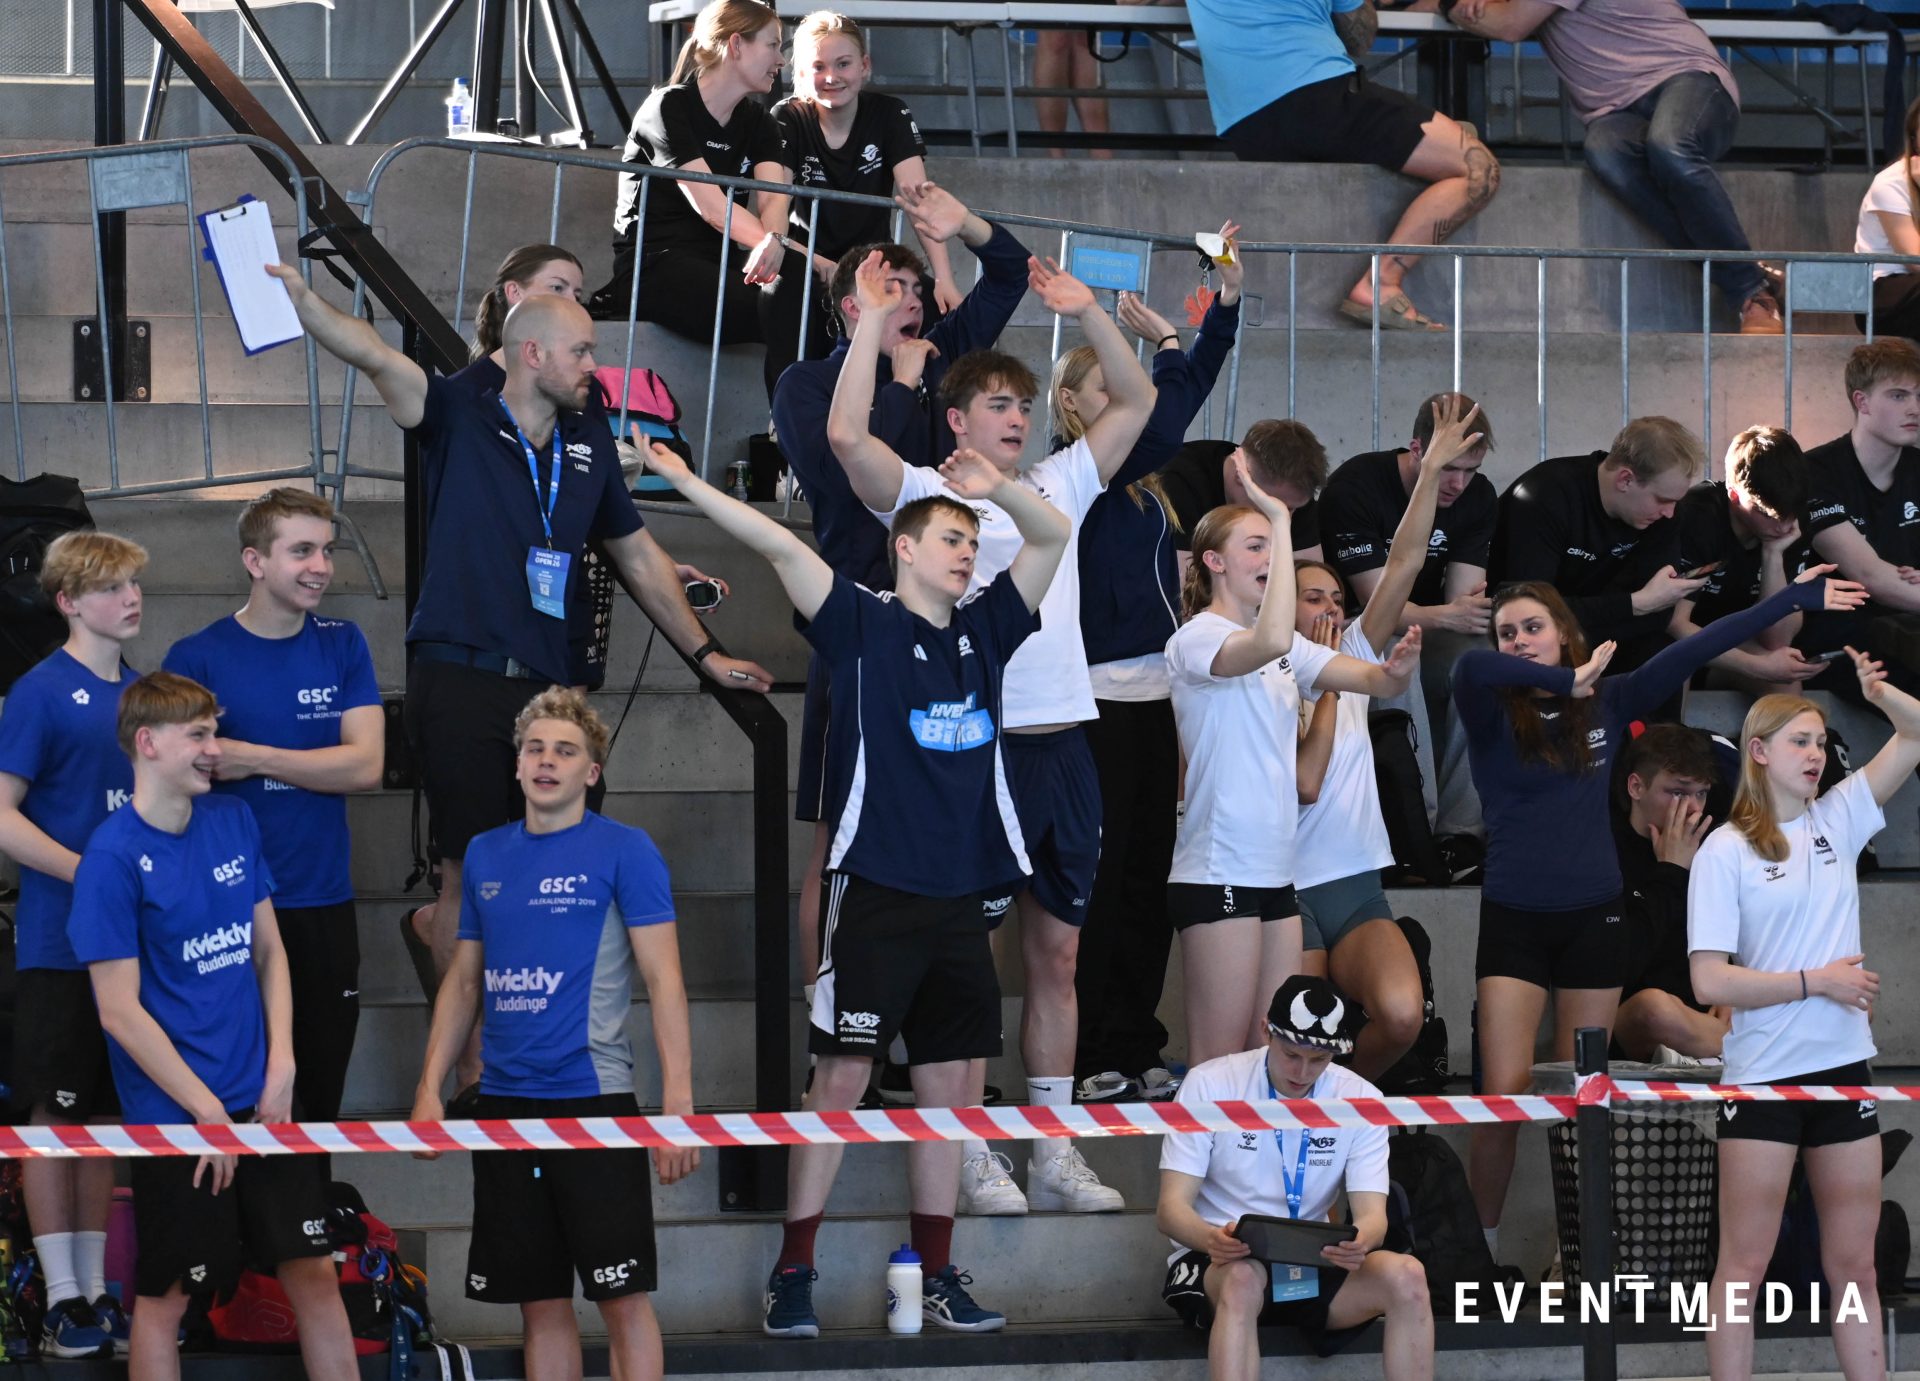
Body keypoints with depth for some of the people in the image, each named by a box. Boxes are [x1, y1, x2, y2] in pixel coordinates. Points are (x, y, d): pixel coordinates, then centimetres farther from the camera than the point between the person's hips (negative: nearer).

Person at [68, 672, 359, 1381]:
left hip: (265, 1104, 6)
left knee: (314, 1272, 7)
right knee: (166, 1296, 3)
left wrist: (281, 1066, 0)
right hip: (173, 1120, -6)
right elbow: (120, 1012, -14)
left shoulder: (235, 821, 5)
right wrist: (208, 1111, -13)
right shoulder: (114, 857, -13)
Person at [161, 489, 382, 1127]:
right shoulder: (197, 659, -4)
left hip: (324, 903, 3)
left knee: (322, 1091, 8)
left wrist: (251, 757, -12)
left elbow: (365, 765, -5)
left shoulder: (342, 645, 5)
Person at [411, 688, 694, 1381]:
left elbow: (663, 980, -7)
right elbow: (464, 981, 18)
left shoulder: (624, 851, -3)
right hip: (504, 1102, 5)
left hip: (593, 1097, -5)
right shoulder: (485, 856, 12)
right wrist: (429, 1087, 9)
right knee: (540, 1303, 8)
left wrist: (678, 1103, -14)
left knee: (622, 1297, -5)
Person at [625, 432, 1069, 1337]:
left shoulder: (985, 627, 11)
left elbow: (1054, 536, 10)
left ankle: (936, 1274, 14)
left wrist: (996, 487, -9)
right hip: (878, 893, -5)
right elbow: (780, 547, -10)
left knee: (949, 1084, 8)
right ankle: (792, 1273, 0)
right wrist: (686, 484, -18)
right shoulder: (863, 625, -1)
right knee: (841, 1076, -5)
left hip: (963, 899, 5)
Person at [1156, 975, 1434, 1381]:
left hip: (1314, 1263, 3)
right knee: (1243, 1279, -39)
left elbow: (1371, 1214, -6)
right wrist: (1210, 1239, -37)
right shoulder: (1210, 1085, -7)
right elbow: (1171, 1208, -12)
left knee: (1406, 1276, -25)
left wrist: (1359, 1241, -33)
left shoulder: (1361, 1099, 1)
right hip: (1220, 1262, -3)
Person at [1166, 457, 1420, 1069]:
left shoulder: (1289, 649, 15)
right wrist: (1280, 520, -29)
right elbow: (1268, 643, -32)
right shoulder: (1195, 639, -11)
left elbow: (1374, 680, 12)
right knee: (1219, 1064, -8)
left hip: (1275, 875, 8)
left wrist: (1398, 669, -14)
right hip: (1218, 875, -8)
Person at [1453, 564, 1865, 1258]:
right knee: (1503, 1097, -9)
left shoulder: (1607, 702, 3)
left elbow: (1694, 652, 2)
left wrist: (1792, 599, 3)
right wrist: (1566, 681, -23)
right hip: (1513, 921, -2)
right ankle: (1479, 1254, 1)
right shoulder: (1492, 712, -4)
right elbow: (1469, 667, -27)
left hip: (1593, 916, 2)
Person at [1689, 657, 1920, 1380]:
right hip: (1764, 1076, -5)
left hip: (1843, 1071, 5)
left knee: (1855, 1266, 7)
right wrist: (1816, 981, -13)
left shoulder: (1836, 820, 8)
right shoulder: (1726, 850, -6)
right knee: (1744, 1266, -2)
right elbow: (1710, 980, -12)